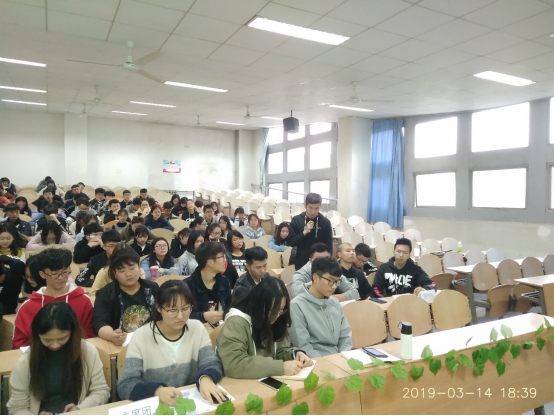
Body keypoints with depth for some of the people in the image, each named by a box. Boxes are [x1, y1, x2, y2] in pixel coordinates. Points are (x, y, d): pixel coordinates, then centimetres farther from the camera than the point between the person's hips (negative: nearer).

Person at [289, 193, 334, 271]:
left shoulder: (325, 222, -2)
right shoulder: (296, 220, -2)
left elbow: (329, 246, 2)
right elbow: (291, 242, -4)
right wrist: (304, 232, -16)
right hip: (301, 264, 0)